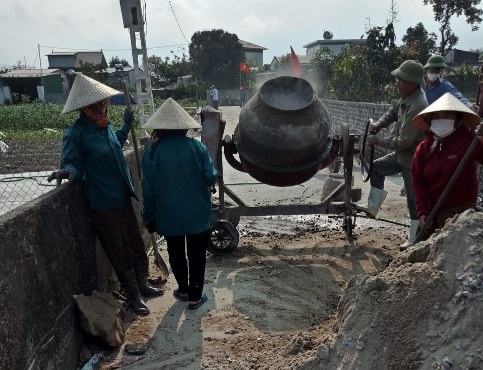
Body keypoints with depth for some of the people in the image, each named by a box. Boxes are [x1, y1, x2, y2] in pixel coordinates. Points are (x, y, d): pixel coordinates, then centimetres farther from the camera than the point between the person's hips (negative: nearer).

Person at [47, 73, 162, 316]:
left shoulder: (104, 125, 5)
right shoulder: (76, 134, -17)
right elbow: (73, 162, -14)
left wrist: (126, 125, 24)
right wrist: (68, 171, -35)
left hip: (122, 198, 7)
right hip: (102, 205, -7)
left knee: (137, 245, 19)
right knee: (120, 253, 7)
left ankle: (142, 284, 40)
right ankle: (134, 297, 26)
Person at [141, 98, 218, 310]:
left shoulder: (152, 152, -10)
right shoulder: (197, 147, -11)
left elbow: (148, 188, -7)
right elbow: (211, 178, -10)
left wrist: (149, 216, 4)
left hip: (169, 216, 1)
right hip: (197, 214, 0)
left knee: (176, 254, 21)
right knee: (196, 255, 14)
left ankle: (184, 290, 37)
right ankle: (195, 297, 23)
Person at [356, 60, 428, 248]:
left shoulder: (417, 108, -32)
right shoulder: (406, 97, -4)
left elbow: (402, 143, -31)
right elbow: (393, 111, 15)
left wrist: (378, 140, -16)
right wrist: (379, 123, -5)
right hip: (402, 155, 9)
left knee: (415, 200, 2)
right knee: (377, 168, 18)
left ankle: (414, 239, 17)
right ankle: (373, 206, 28)